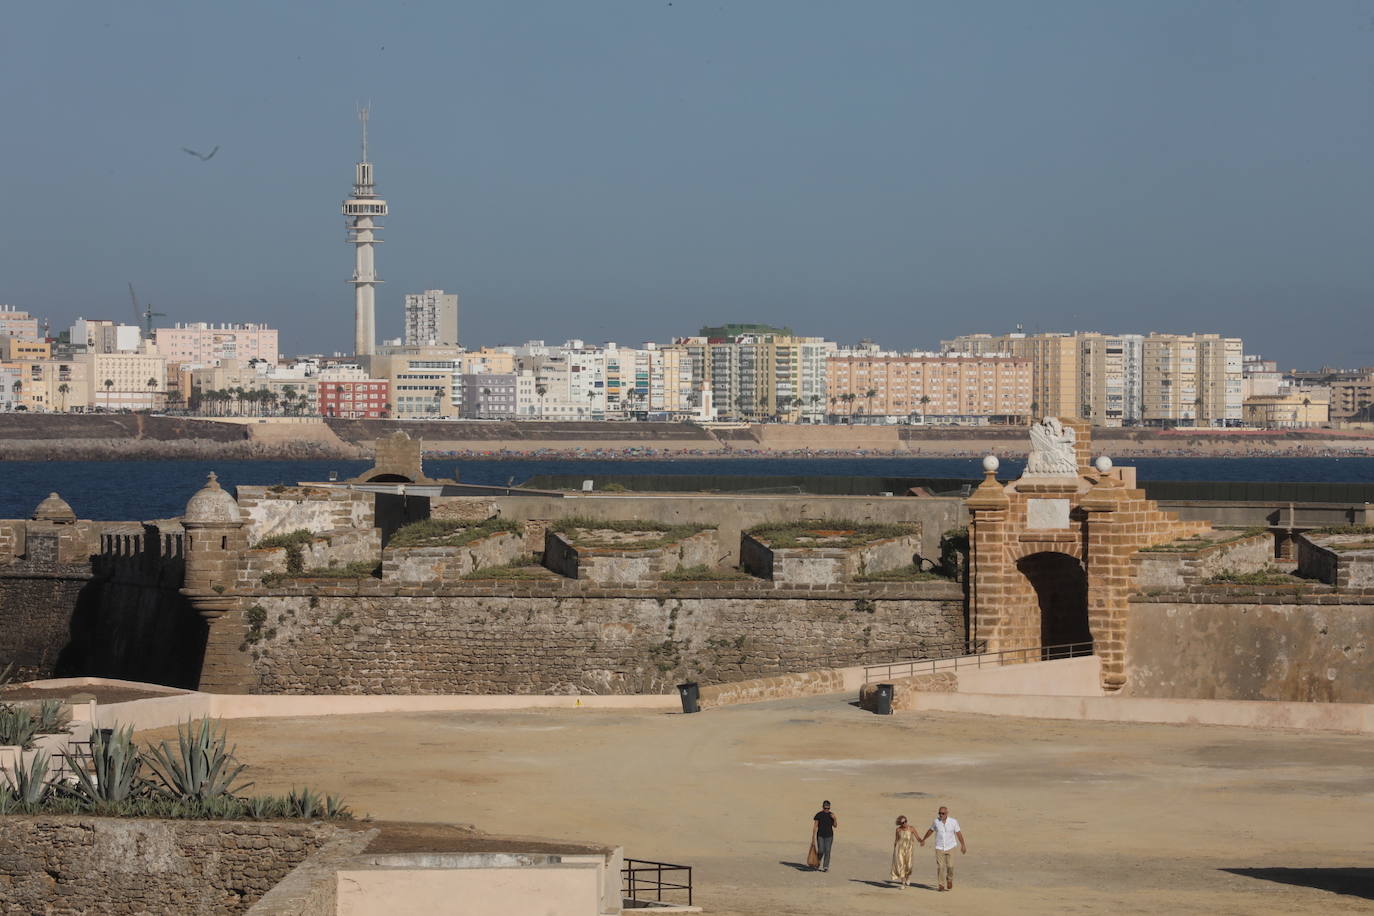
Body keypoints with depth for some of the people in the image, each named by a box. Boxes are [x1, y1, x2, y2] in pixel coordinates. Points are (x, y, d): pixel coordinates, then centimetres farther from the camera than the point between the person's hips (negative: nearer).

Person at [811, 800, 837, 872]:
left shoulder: (831, 815, 4)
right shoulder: (818, 815, -4)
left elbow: (835, 826, 4)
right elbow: (815, 826, -3)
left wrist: (834, 819, -15)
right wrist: (813, 836, -6)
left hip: (829, 836, 2)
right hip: (820, 836, -2)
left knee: (827, 851, -5)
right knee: (821, 851, -7)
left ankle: (826, 867, 0)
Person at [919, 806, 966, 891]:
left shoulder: (953, 822, -5)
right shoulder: (936, 821, -2)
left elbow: (958, 833, 3)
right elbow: (930, 831, 15)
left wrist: (963, 845, 6)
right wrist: (923, 840, 25)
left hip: (950, 848, -1)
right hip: (939, 848, 1)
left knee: (950, 866, -8)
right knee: (940, 866, -5)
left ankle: (949, 880, 20)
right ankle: (941, 885, 2)